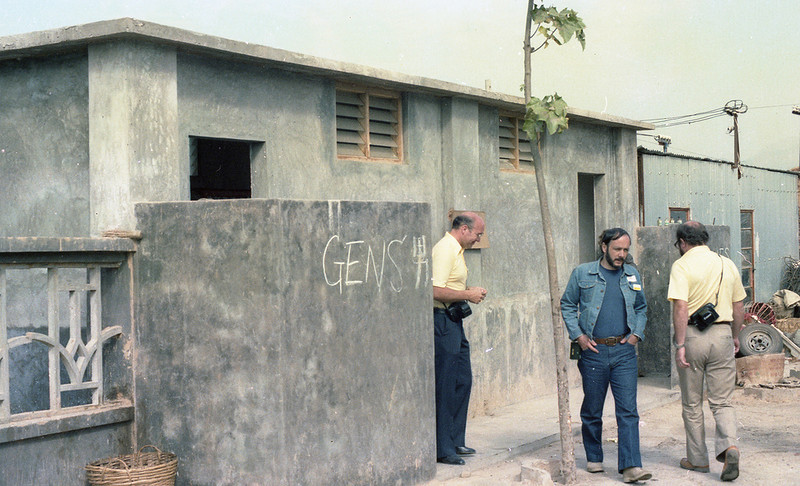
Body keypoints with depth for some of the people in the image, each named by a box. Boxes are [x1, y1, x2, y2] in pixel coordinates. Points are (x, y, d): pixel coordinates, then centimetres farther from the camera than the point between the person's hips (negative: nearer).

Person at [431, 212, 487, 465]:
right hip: (442, 322, -11)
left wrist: (469, 293, 10)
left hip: (454, 321, 11)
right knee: (445, 386, -7)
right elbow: (436, 291, -25)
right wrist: (468, 295, -15)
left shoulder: (456, 250, 17)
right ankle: (442, 449, -1)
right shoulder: (444, 250, -16)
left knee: (462, 381, 13)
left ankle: (455, 441, 22)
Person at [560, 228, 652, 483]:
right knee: (592, 410, 8)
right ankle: (593, 458, 26)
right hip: (593, 350, -2)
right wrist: (578, 335, -2)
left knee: (628, 410, -6)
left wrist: (636, 333, 7)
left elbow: (641, 308, 22)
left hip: (624, 351, 2)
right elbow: (567, 305, 7)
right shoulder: (582, 273, 2)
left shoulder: (632, 275, 11)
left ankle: (631, 466, -7)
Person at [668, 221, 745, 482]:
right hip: (722, 334, 4)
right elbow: (739, 305, 14)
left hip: (692, 335, -3)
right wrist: (735, 337, 26)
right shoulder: (727, 264, 9)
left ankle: (697, 459, 18)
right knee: (722, 401, 7)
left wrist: (680, 345, -18)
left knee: (692, 403, 10)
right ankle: (729, 445, -17)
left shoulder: (682, 266, -7)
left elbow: (681, 307, -18)